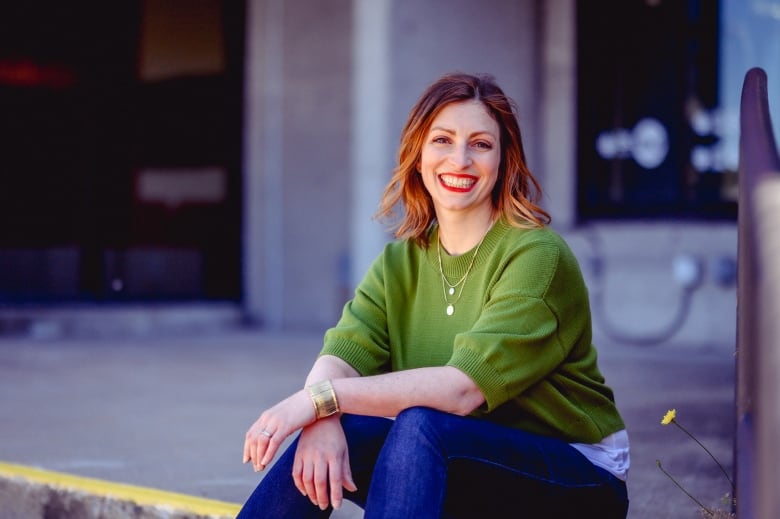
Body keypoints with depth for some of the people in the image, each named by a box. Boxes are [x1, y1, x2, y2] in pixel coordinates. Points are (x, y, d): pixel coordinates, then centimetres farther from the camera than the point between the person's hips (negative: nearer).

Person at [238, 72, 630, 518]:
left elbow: (463, 387, -27)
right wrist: (321, 420, -34)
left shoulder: (537, 256, -17)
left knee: (418, 425, -31)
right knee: (329, 443, -19)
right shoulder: (401, 262, 3)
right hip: (468, 475, 5)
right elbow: (343, 354, -11)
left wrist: (322, 398, -32)